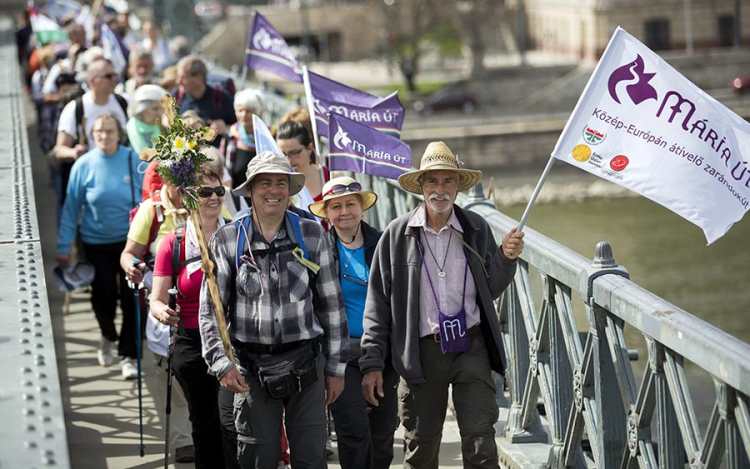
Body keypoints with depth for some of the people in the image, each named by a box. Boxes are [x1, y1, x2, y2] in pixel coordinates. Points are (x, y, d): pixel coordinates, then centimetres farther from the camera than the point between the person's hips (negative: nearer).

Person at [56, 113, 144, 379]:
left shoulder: (134, 161, -6)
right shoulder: (84, 165, -5)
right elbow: (71, 207, 0)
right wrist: (63, 246, -1)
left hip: (131, 240, -1)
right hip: (97, 242, 1)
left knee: (131, 298, -3)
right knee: (103, 296, 5)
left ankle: (128, 355, 9)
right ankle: (108, 337, 36)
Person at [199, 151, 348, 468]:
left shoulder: (311, 235, 2)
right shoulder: (227, 240, 0)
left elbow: (331, 304, 7)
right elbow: (210, 310, 1)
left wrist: (336, 367, 6)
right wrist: (221, 364, -10)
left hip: (305, 362, 0)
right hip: (251, 367, 0)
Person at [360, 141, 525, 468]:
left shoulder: (477, 229, 4)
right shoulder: (398, 233, 0)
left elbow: (489, 290, 12)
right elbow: (378, 303, 2)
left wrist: (506, 258, -7)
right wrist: (372, 363, -2)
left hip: (471, 347, 0)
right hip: (421, 352, 0)